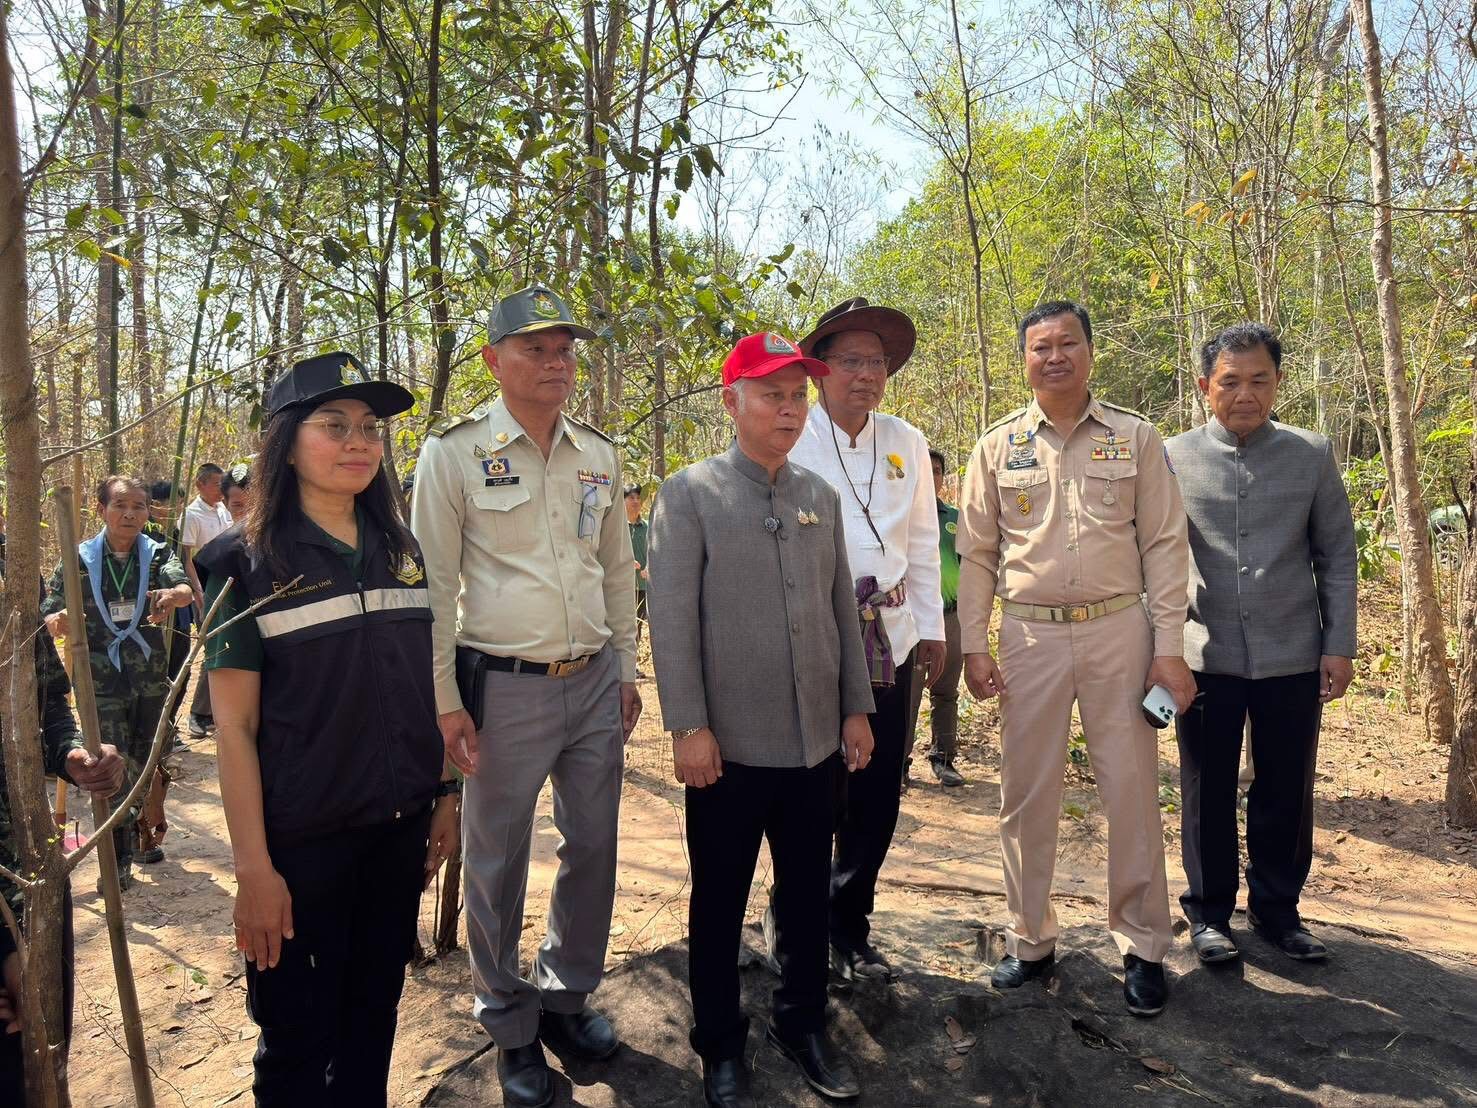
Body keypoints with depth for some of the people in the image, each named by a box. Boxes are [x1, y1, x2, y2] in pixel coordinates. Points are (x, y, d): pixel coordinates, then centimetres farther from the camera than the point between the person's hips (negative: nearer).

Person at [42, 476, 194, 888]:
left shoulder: (158, 554, -1)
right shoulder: (79, 559, -2)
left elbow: (184, 587, -21)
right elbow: (48, 613, -2)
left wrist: (174, 595, -45)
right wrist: (55, 621, -26)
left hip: (151, 676, 2)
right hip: (101, 680, -1)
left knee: (148, 762, 14)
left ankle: (140, 831, 38)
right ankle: (117, 859, 6)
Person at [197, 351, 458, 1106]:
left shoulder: (400, 550, 4)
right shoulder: (245, 562, -10)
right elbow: (233, 724, -12)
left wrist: (445, 794, 8)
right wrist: (252, 866, -13)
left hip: (398, 825, 4)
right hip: (302, 837, -4)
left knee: (374, 1016, 19)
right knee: (297, 1039, 13)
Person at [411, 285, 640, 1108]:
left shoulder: (599, 453, 7)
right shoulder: (455, 452, -7)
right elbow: (434, 583, -7)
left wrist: (627, 669, 12)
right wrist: (445, 701, -9)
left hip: (596, 684, 5)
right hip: (505, 689, -4)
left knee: (594, 848, 14)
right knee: (497, 862, 9)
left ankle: (567, 996, 36)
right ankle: (512, 1027, 30)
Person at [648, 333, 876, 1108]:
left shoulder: (822, 497, 10)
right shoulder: (690, 493, -5)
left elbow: (843, 608, 12)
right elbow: (672, 616, -10)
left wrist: (857, 708, 9)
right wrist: (688, 727, -14)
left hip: (817, 741, 4)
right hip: (731, 744, -4)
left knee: (807, 893, 16)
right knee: (720, 900, 11)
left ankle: (802, 1024, 36)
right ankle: (720, 1045, 29)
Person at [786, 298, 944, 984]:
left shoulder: (907, 445, 10)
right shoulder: (790, 441, -6)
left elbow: (923, 544, 15)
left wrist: (931, 628, 12)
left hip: (891, 644, 5)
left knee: (879, 796, 10)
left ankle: (850, 927, 30)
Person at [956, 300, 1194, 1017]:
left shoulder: (1136, 438, 3)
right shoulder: (997, 447, 5)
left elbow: (1164, 545, 1)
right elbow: (976, 554, 6)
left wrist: (1170, 648, -5)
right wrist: (973, 646, 0)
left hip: (1119, 633, -1)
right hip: (1029, 636, 1)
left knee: (1132, 792, 4)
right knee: (1025, 794, 8)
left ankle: (1142, 949, 21)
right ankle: (1031, 940, 24)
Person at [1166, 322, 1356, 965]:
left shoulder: (1312, 455, 3)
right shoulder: (1174, 459, 0)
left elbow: (1337, 557, 6)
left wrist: (1340, 645, 1)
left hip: (1293, 658, 1)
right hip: (1207, 657, -1)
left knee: (1287, 792, 11)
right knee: (1208, 793, 9)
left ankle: (1277, 908, 29)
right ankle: (1208, 912, 25)